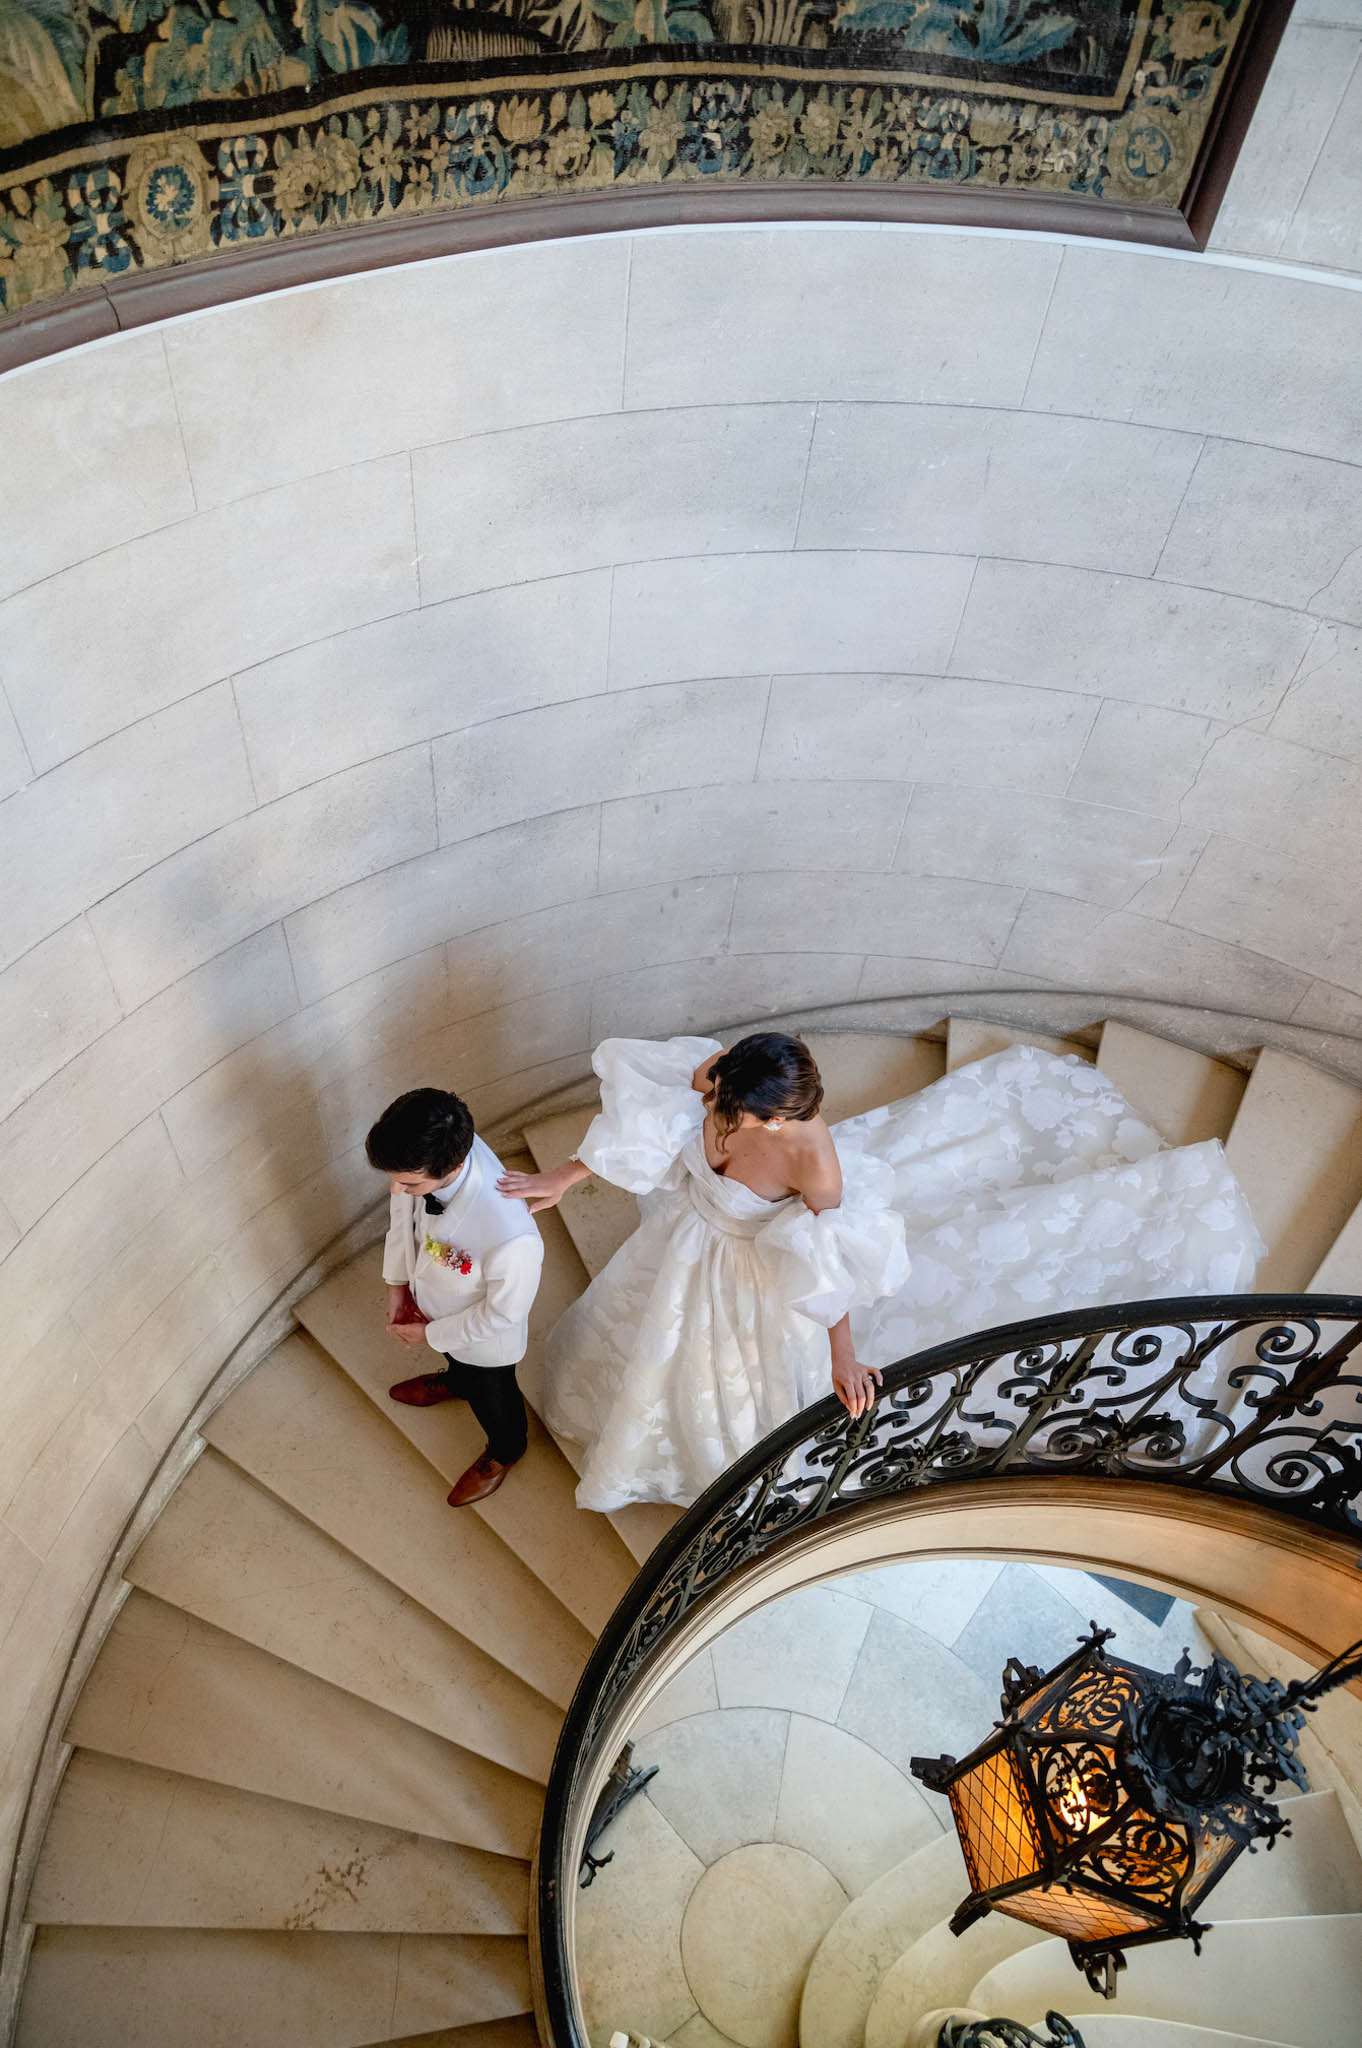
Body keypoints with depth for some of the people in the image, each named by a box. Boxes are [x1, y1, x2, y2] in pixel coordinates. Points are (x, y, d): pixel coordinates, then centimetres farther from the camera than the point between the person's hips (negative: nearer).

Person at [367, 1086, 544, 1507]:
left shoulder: (512, 1238, -50)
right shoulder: (425, 1152, -33)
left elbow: (502, 1314, -28)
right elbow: (402, 1210, -8)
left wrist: (432, 1334, -15)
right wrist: (397, 1282, -3)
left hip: (485, 1339, -5)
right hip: (434, 1300, 5)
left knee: (490, 1394, 29)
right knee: (456, 1358, 39)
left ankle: (504, 1452, 63)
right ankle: (454, 1381, 74)